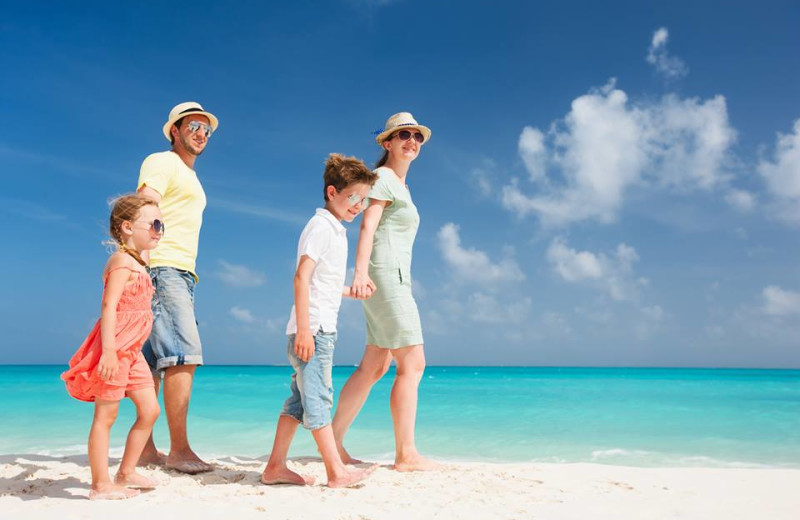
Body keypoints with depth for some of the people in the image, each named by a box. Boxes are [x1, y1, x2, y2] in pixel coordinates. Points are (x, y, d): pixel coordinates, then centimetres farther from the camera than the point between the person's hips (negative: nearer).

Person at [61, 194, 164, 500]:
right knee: (106, 415, -2)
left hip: (131, 351, 10)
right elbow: (109, 306, -20)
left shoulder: (137, 263, 19)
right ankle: (100, 484, 6)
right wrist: (109, 350, -27)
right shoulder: (122, 261, -11)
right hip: (115, 350, -10)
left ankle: (126, 473, 21)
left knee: (150, 410, 10)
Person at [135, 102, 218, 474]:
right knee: (184, 355, -16)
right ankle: (179, 450, -13)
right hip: (161, 269, -9)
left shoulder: (190, 177, 28)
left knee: (155, 364, 7)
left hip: (181, 274, 9)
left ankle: (145, 449, 11)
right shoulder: (161, 163, 1)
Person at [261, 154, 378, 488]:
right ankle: (336, 472, 1)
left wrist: (350, 291, 27)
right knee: (318, 397, -4)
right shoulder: (321, 225, -10)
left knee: (301, 398, 11)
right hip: (312, 328, -10)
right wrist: (304, 328, -24)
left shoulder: (336, 230, 19)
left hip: (322, 328, 10)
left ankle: (275, 467, 18)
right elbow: (301, 277, -18)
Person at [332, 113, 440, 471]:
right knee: (412, 365, -10)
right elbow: (367, 226, -18)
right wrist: (361, 272, -31)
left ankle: (333, 440, 15)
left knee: (374, 367, 9)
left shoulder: (400, 184, 24)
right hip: (384, 276, -10)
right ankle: (406, 454, -5)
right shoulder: (383, 177, -4)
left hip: (395, 278, 10)